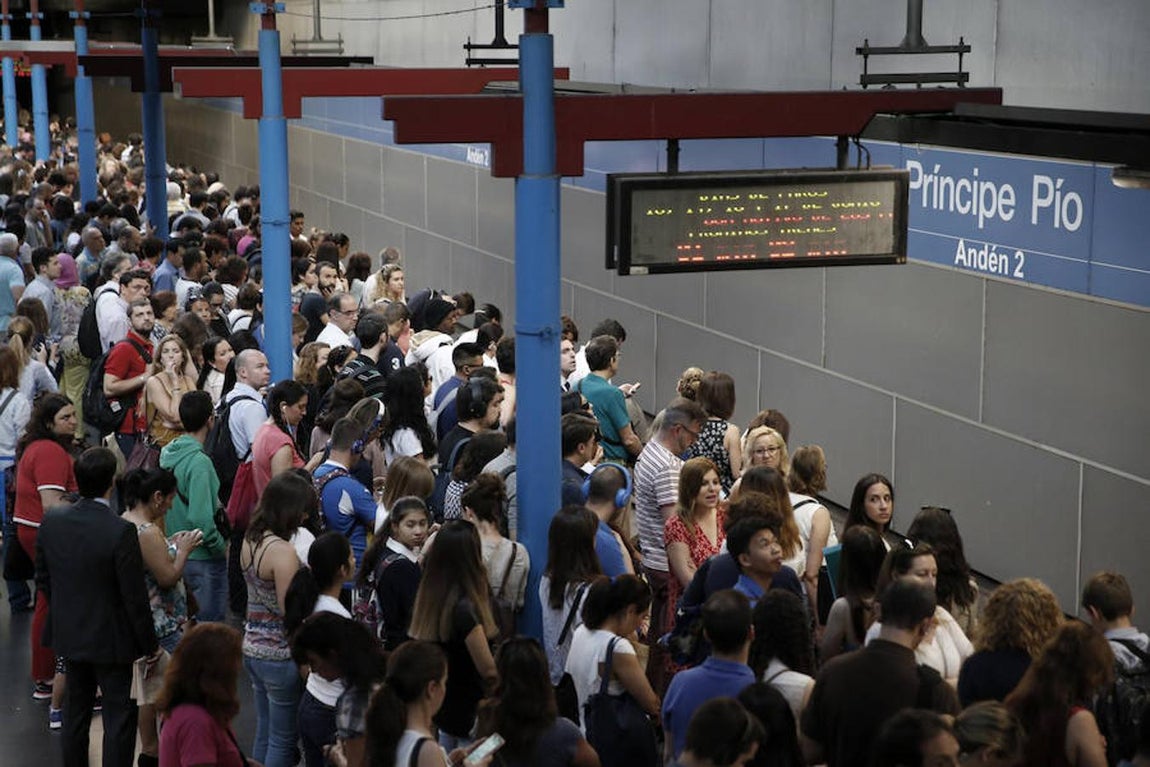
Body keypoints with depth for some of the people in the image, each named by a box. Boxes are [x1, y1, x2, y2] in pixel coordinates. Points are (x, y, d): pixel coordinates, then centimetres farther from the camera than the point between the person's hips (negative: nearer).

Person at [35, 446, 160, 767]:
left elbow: (42, 578, 5)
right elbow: (135, 597, -19)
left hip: (68, 633, 6)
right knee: (119, 717, 6)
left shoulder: (52, 520, -8)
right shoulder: (121, 532, -26)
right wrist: (150, 645, -7)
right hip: (110, 639, -6)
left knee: (76, 710, 22)